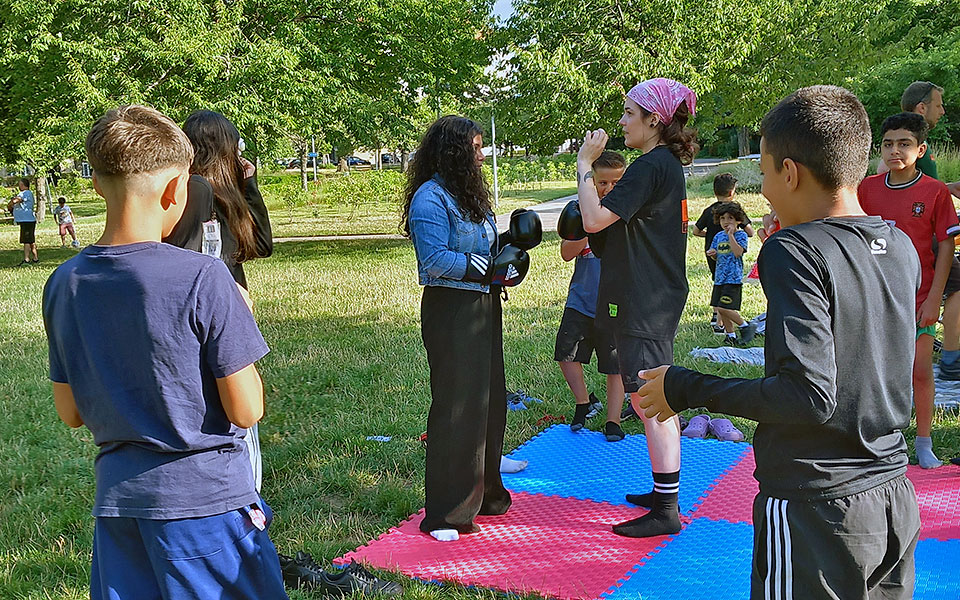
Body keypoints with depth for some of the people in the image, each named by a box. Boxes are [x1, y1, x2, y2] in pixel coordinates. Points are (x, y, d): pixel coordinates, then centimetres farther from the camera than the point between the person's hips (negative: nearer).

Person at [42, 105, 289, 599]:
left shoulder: (63, 284, -1)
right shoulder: (202, 278, -18)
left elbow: (71, 413, 8)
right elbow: (246, 410, -14)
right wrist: (238, 315, -2)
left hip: (116, 499, 6)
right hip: (206, 498, -5)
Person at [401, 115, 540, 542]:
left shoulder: (468, 194, 16)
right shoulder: (430, 199, -14)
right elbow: (436, 260, -22)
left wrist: (510, 246, 2)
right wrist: (490, 266, -17)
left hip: (483, 308, 10)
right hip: (451, 311, -10)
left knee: (489, 401, 15)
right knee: (457, 408, -6)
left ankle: (485, 493, 30)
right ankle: (445, 514, 3)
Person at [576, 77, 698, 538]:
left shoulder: (651, 166, -17)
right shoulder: (668, 164, 16)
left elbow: (594, 218, -23)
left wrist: (585, 163, -13)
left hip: (644, 304, -11)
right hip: (658, 298, 11)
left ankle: (666, 512, 0)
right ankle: (664, 492, 30)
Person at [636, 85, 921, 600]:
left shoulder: (793, 251, -17)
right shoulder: (900, 246, 4)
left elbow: (810, 396, -24)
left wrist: (687, 390, -14)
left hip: (817, 509, -7)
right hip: (895, 497, 7)